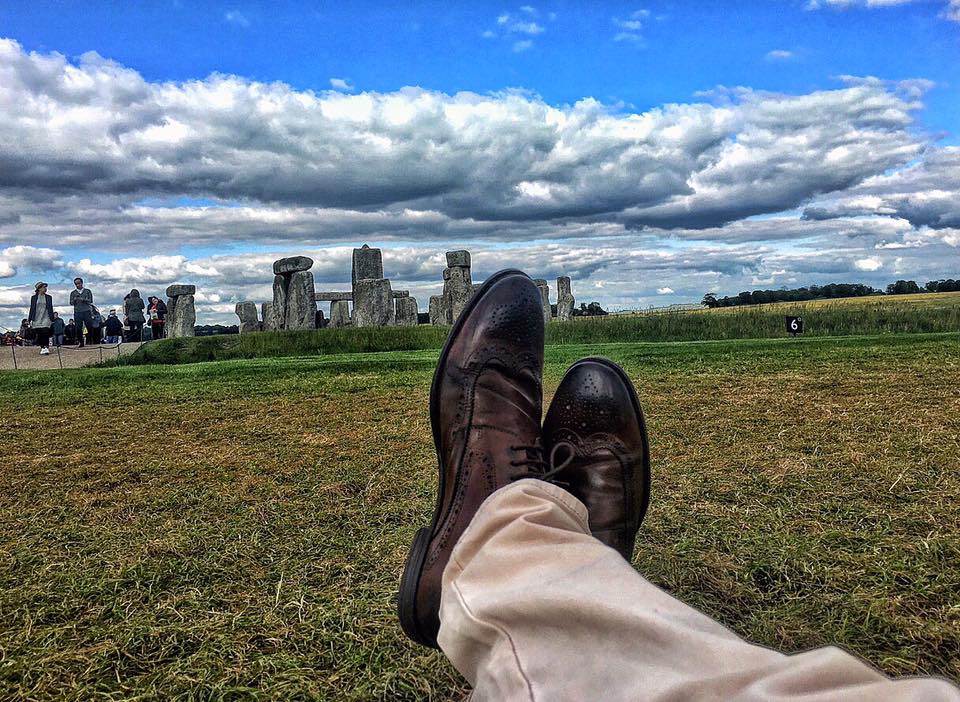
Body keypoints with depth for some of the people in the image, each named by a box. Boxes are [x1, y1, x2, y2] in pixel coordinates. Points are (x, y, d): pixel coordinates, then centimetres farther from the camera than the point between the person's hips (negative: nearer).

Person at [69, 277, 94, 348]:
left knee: (90, 327, -6)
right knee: (78, 328, -5)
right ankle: (81, 342, 0)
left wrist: (83, 299, -13)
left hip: (87, 311, -1)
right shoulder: (73, 293, 15)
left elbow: (90, 301, 3)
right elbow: (71, 302, 8)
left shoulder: (87, 291, 11)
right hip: (77, 312, 1)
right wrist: (74, 299, -12)